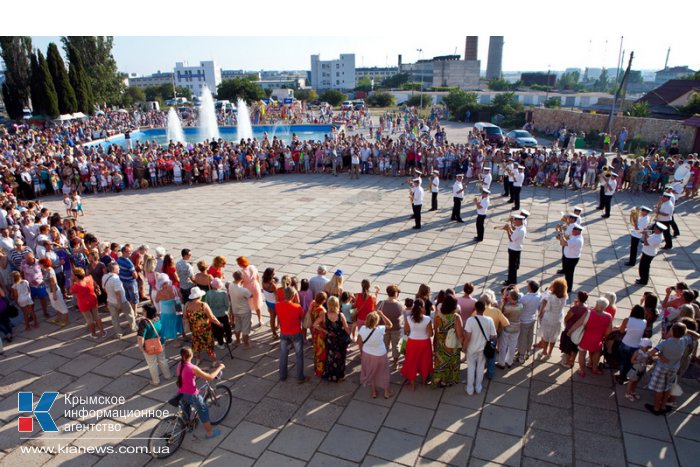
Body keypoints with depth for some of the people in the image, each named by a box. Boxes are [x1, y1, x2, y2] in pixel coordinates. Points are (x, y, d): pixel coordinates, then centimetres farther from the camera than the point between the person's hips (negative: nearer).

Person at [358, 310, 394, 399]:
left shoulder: (362, 329, -23)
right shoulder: (380, 329, -31)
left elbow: (359, 343, -8)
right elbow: (389, 325, -11)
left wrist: (361, 352, 10)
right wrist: (381, 314, -15)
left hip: (367, 355, 3)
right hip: (380, 356, -2)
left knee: (371, 373, 26)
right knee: (383, 374, 22)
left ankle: (373, 392, 41)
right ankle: (386, 392, 39)